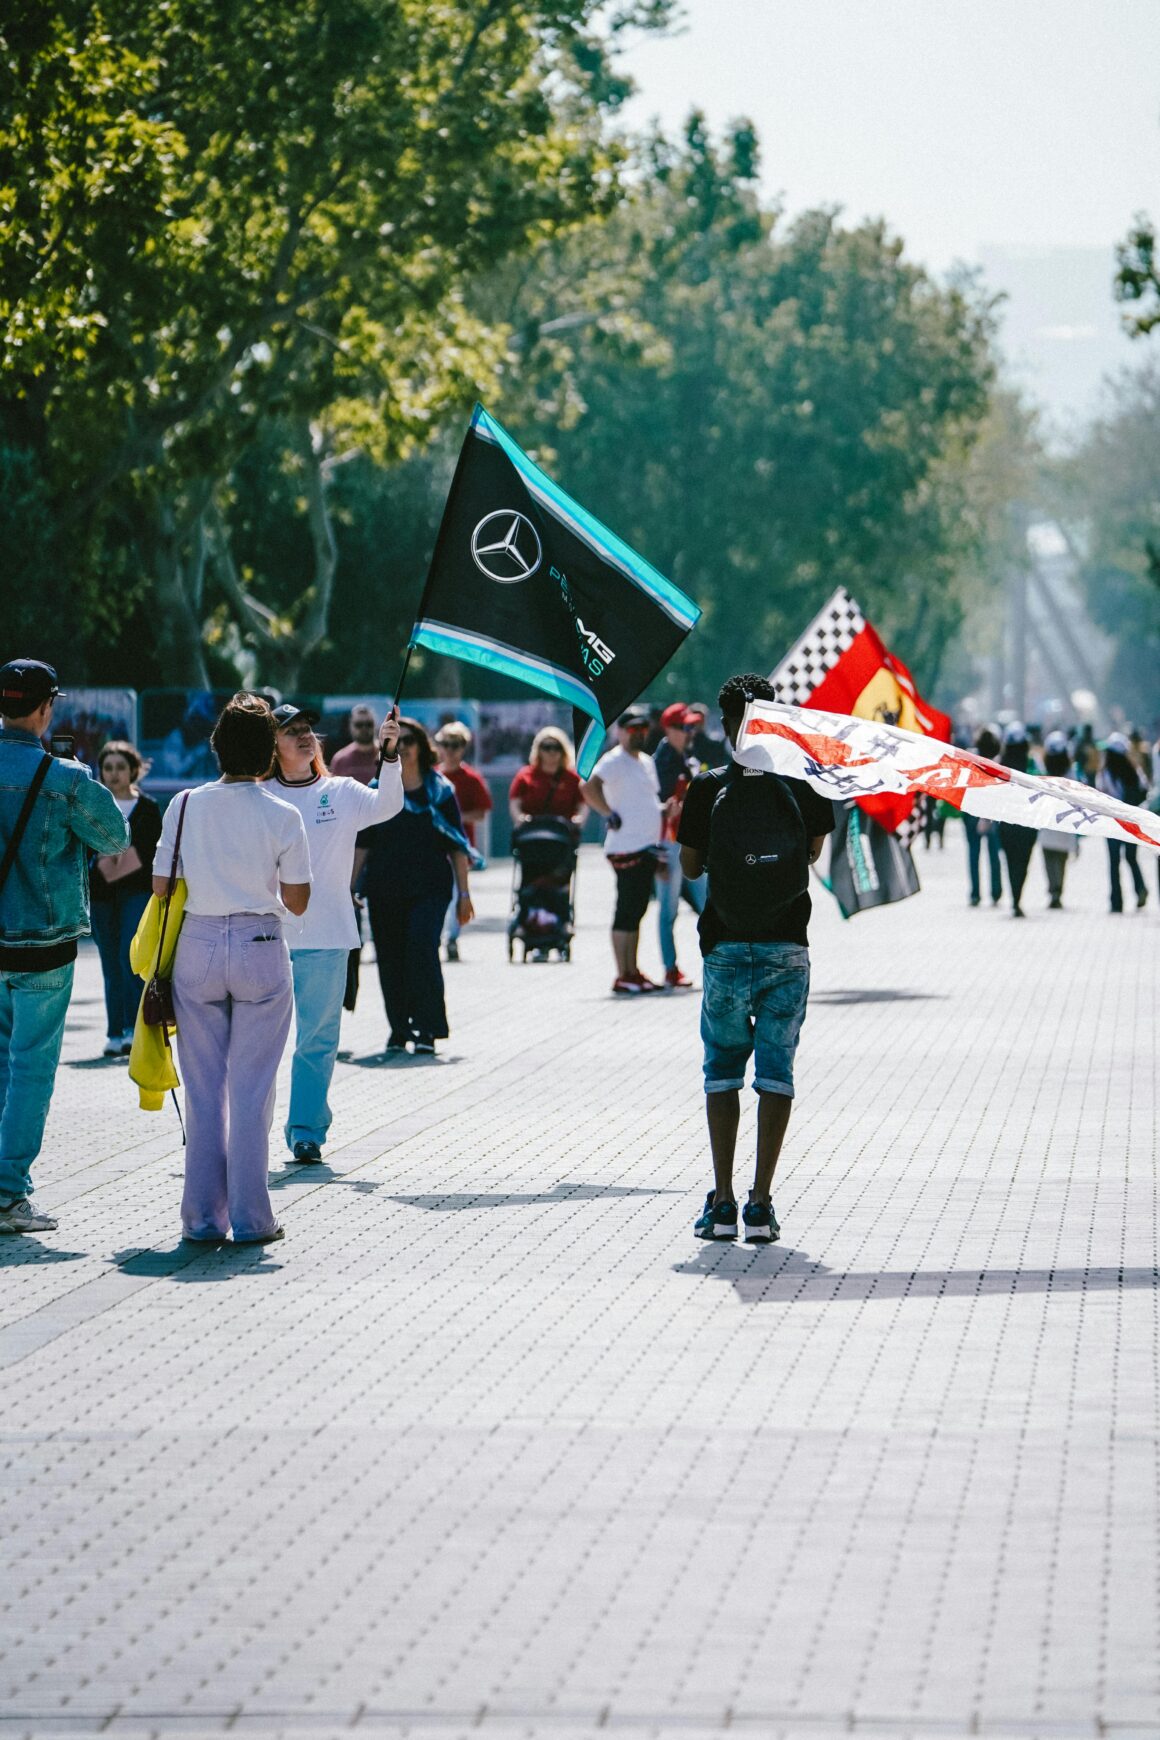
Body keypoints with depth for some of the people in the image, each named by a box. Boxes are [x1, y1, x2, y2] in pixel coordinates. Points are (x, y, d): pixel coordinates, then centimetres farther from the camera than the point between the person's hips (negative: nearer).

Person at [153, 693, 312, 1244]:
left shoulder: (185, 806, -1)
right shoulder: (282, 816, -6)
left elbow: (161, 889, 0)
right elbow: (297, 903, -1)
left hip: (196, 949, 2)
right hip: (261, 950, -2)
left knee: (203, 1089, 9)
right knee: (251, 1089, 4)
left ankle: (202, 1218, 10)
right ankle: (250, 1217, 6)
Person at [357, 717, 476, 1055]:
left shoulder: (440, 790, 6)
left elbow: (457, 846, 8)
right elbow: (361, 844, 11)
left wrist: (463, 893, 5)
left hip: (429, 887, -2)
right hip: (384, 888, 2)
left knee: (422, 948, -18)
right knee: (390, 958, 3)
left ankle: (427, 1030, -12)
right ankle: (398, 1029, 17)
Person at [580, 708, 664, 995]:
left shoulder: (646, 762, 19)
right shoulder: (614, 761, -10)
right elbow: (588, 788, -26)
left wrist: (658, 844, 19)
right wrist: (611, 814, -22)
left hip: (646, 848, 9)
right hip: (626, 849, -9)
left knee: (636, 912, 12)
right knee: (626, 912, -8)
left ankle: (633, 973, 17)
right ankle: (623, 978, -7)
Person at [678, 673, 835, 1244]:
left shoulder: (707, 789, -7)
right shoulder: (804, 785, -3)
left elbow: (690, 865, 2)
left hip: (726, 947, 0)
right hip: (787, 949, 0)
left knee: (722, 1070, 11)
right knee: (776, 1070, 4)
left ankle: (722, 1203, 6)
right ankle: (761, 1204, -2)